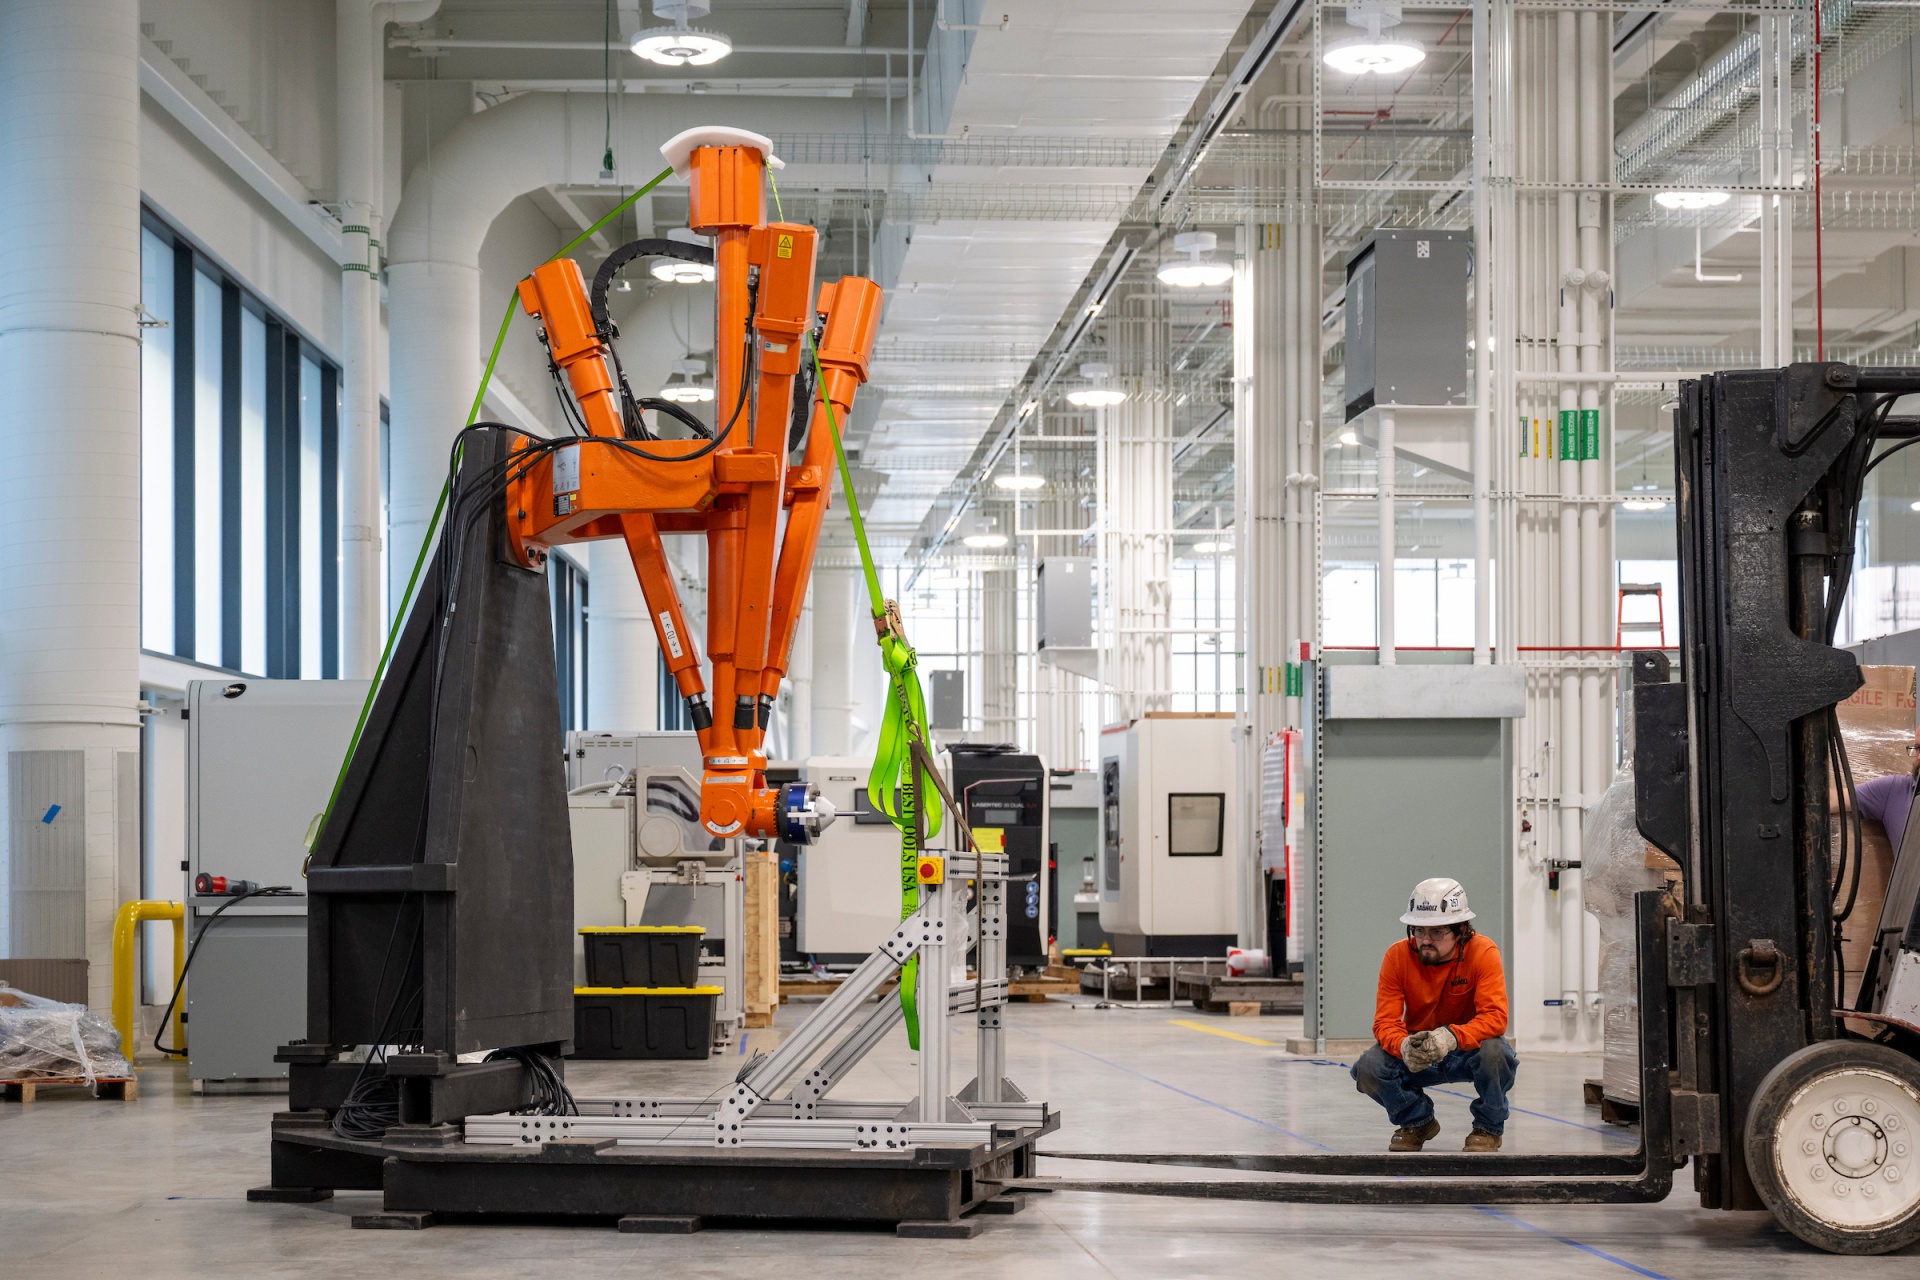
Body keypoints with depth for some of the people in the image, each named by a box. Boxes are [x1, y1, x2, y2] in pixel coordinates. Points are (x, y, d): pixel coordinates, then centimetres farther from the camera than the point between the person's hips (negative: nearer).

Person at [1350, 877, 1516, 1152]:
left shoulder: (1483, 952, -21)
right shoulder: (1398, 956, -14)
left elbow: (1495, 1016, -29)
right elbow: (1385, 1021, -17)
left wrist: (1451, 1037, -47)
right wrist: (1404, 1046, -41)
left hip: (1469, 1049, -2)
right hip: (1416, 1053, 2)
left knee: (1494, 1050, -36)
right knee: (1368, 1068, -24)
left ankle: (1487, 1128, -5)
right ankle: (1416, 1122, 9)